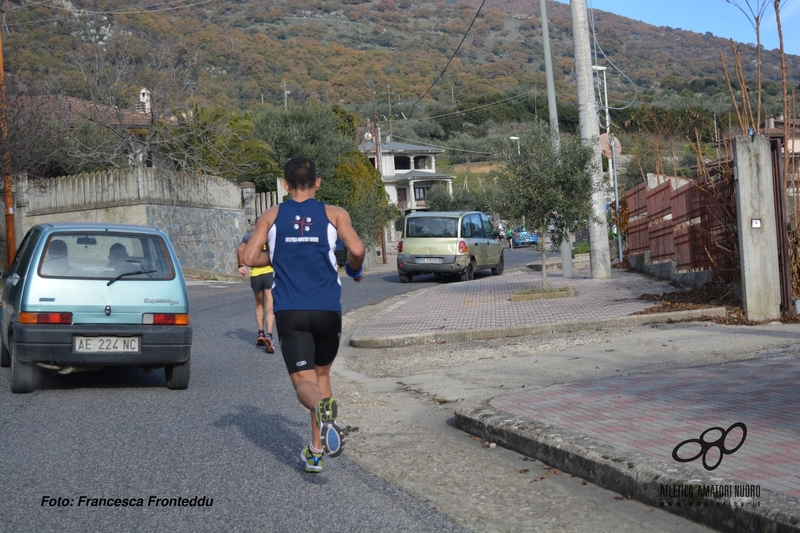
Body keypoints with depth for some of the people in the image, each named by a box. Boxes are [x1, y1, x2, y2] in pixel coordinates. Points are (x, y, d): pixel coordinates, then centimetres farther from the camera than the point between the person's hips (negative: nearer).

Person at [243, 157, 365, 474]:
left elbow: (250, 258, 1)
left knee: (304, 381, -4)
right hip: (327, 310, 1)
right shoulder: (334, 214, 5)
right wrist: (355, 268, 13)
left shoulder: (271, 216, 8)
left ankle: (322, 409, -39)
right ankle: (316, 449, 16)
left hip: (289, 311, -1)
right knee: (322, 373, 20)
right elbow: (356, 250, -10)